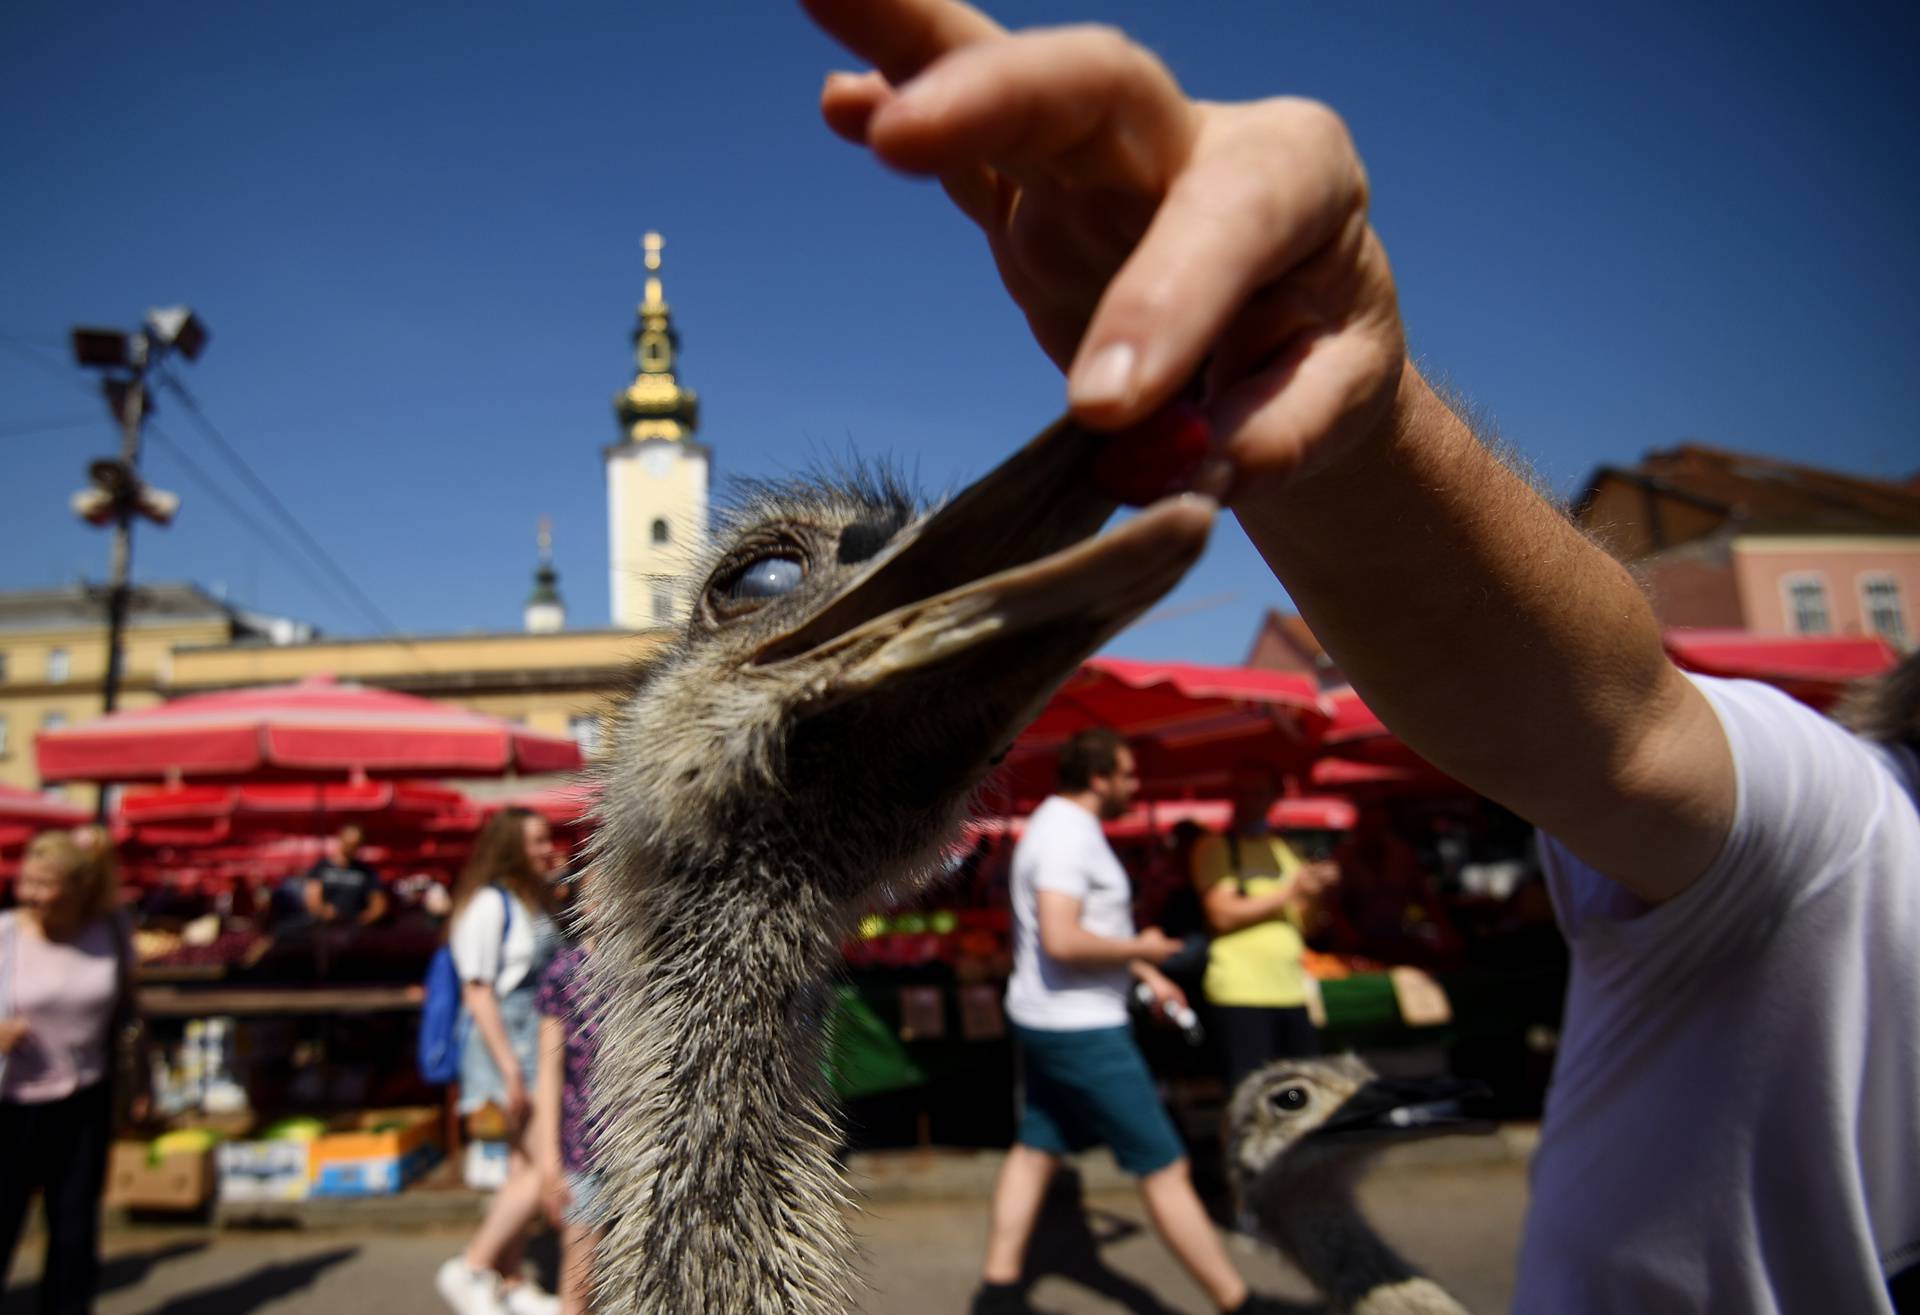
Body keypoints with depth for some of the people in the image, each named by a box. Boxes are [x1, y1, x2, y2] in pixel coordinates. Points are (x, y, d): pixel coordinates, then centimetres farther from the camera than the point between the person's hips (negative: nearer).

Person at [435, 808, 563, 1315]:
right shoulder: (489, 904, -14)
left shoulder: (536, 902, 14)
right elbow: (478, 992, -17)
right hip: (509, 1044, -9)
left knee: (525, 1170, 13)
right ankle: (470, 1268, 3)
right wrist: (511, 1068, -20)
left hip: (542, 1044, 9)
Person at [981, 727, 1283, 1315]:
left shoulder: (1064, 826, 12)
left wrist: (1147, 977, 16)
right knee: (1164, 1167, 0)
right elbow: (1063, 941, -31)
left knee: (1035, 1150, 16)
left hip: (1045, 1022, 10)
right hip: (1081, 1030, -10)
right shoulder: (1067, 837, -22)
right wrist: (1141, 949, -17)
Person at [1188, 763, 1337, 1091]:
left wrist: (1319, 889, 0)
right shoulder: (1214, 848, 0)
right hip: (1240, 993, -6)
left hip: (1292, 990, 7)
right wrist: (1288, 892, -9)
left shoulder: (1287, 851, 21)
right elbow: (1223, 915, -12)